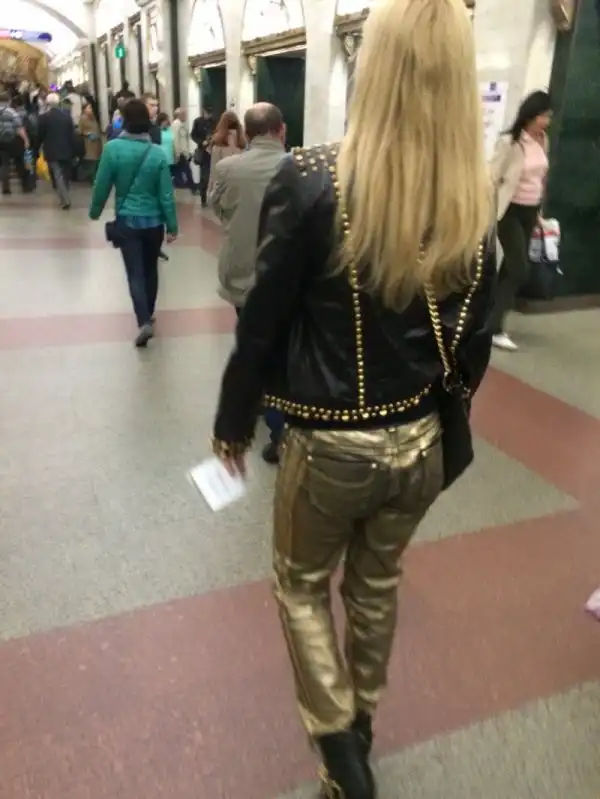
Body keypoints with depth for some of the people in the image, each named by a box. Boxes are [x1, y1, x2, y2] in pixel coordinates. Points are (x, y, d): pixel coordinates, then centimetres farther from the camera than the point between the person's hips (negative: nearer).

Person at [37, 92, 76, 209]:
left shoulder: (44, 117, -10)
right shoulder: (67, 116, -1)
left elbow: (40, 135, -3)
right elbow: (72, 135, 1)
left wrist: (41, 146, 15)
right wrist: (73, 151, 8)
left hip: (52, 151, -4)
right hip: (66, 151, 4)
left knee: (58, 176, -2)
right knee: (65, 175, 15)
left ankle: (65, 200, -11)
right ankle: (65, 198, 25)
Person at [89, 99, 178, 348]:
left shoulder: (113, 148, -11)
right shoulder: (158, 153, -7)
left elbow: (102, 185, -5)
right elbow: (166, 194, -6)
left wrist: (95, 211, 12)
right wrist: (172, 226, 2)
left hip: (127, 220, -2)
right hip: (153, 221, 2)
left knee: (135, 273, -1)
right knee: (150, 269, 18)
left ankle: (144, 322, -17)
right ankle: (148, 314, 33)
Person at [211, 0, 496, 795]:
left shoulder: (313, 179, -18)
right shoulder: (475, 200, -5)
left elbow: (264, 319, -12)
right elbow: (472, 341, 3)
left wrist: (234, 421, 3)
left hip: (330, 443, -4)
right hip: (422, 442, 5)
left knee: (301, 584, 22)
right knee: (377, 583, 27)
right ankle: (362, 720, 49)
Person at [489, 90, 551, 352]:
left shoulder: (543, 141, 7)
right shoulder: (510, 142, -13)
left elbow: (542, 177, 15)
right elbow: (493, 178, -12)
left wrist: (538, 212, 17)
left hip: (530, 212, 7)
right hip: (510, 211, -7)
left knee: (510, 268, 9)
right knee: (519, 270, -12)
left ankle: (492, 320, 18)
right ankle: (494, 328, -7)